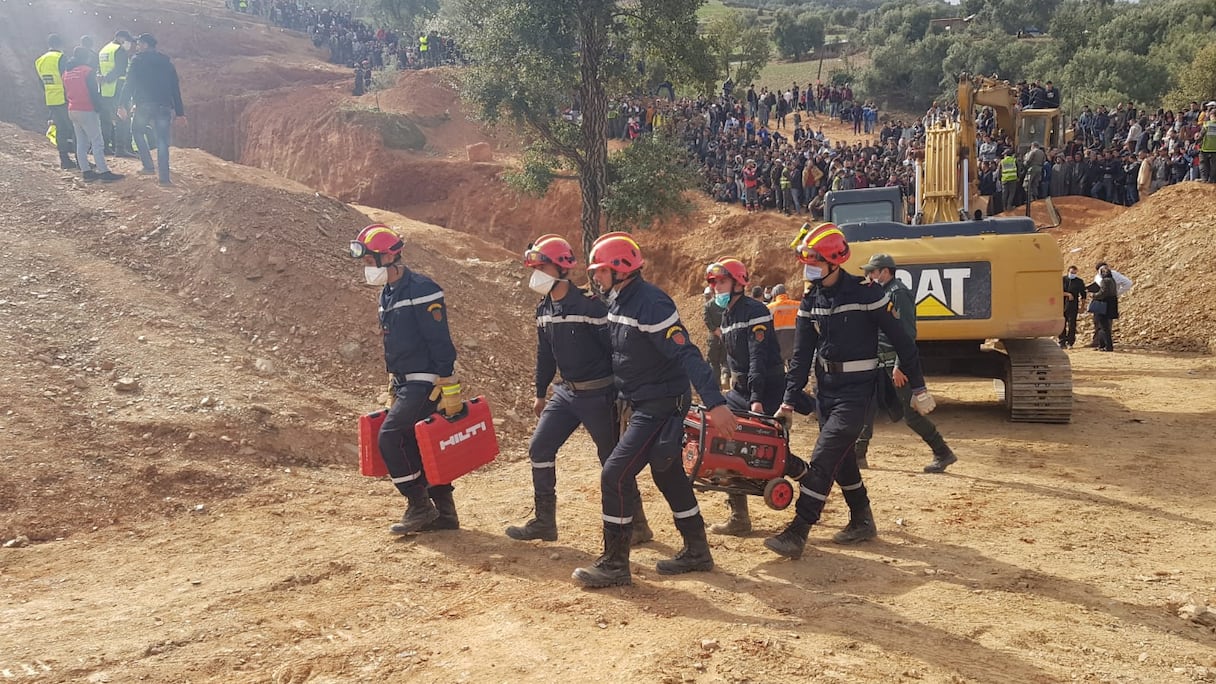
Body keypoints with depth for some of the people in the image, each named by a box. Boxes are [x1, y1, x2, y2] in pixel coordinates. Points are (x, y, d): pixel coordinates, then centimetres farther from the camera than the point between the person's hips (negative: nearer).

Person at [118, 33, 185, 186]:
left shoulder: (138, 60, 2)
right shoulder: (167, 63, 14)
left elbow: (129, 84, -6)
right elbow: (175, 88, 13)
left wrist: (122, 105, -7)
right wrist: (180, 111, 14)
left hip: (144, 106, -3)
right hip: (164, 107, 3)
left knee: (138, 131, 20)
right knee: (162, 141, 4)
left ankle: (149, 166, 11)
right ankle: (164, 177, -3)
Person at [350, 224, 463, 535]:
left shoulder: (420, 290, -15)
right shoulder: (387, 294, 14)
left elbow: (442, 343, -18)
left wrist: (450, 390, -20)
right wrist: (395, 388, 23)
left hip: (425, 383, -10)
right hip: (406, 383, 10)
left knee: (390, 436, -13)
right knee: (417, 447, 11)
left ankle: (419, 506, -2)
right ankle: (444, 512, 20)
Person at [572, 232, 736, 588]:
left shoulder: (650, 304, -22)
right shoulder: (618, 301, 7)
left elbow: (687, 355, -29)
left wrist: (715, 402, -36)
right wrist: (627, 406, 24)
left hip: (661, 406, -10)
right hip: (641, 404, 10)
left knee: (615, 475, -10)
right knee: (669, 475, 18)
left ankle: (614, 564, 1)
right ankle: (696, 551, 32)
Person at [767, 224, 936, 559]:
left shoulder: (865, 293, -14)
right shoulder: (810, 301, 4)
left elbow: (901, 341, -8)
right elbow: (802, 355, 5)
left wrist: (918, 387, -4)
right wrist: (789, 401, 0)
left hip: (857, 392, -7)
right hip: (825, 390, 7)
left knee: (823, 459, -14)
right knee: (842, 459, 15)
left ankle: (797, 534, -14)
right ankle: (862, 521, 33)